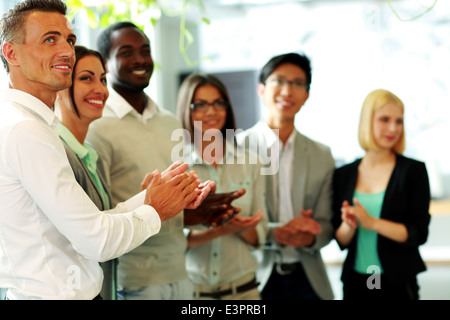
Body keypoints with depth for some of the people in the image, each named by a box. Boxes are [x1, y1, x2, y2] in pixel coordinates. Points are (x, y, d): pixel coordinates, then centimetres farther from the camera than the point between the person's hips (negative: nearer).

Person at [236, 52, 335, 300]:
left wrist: (310, 238, -12)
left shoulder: (322, 156, 8)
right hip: (255, 279, -3)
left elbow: (326, 225, 10)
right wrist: (276, 232, -20)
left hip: (307, 280, 3)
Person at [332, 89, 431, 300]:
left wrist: (372, 223, -20)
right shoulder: (343, 175, 4)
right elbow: (341, 241, 5)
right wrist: (349, 226, -16)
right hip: (355, 282, 3)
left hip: (397, 284, -2)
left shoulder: (414, 170, -4)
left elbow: (419, 234, -10)